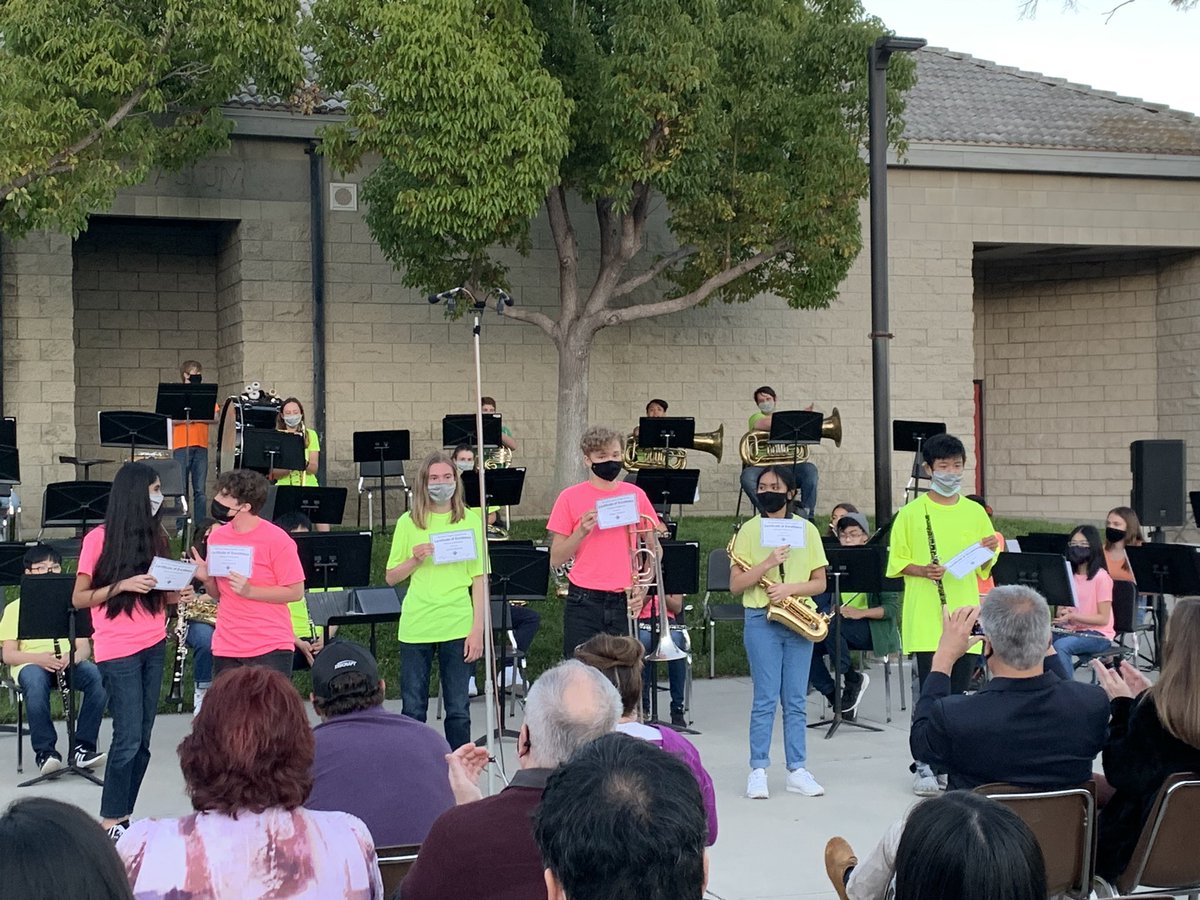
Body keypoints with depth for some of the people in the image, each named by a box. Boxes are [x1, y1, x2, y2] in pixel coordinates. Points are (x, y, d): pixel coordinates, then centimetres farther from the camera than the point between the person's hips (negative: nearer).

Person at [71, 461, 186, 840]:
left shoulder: (155, 536, 9)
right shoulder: (100, 539, -7)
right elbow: (79, 599, -5)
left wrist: (176, 595, -3)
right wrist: (123, 585, -18)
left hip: (154, 646, 6)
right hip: (118, 651, -6)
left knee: (142, 740, 5)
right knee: (129, 738, -8)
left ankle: (123, 817, 12)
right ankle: (110, 821, 3)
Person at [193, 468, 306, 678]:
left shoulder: (277, 540, -10)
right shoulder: (217, 537, 7)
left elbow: (296, 592, -10)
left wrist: (249, 591, -19)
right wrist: (206, 579, -5)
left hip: (270, 648, -5)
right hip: (226, 649, 5)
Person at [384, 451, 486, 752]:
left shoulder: (470, 520, 3)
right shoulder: (408, 523, 4)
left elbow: (478, 578, 2)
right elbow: (391, 577, 8)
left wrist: (478, 628, -4)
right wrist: (414, 560, -12)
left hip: (458, 625, 0)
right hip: (416, 625, 1)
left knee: (458, 709, 5)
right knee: (413, 710, 5)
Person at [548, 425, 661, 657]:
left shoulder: (636, 495, 7)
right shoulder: (571, 498, 0)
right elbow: (555, 559, 1)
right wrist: (581, 531, -13)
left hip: (625, 603, 2)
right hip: (584, 602, -2)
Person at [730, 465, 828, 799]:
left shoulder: (806, 530, 6)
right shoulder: (749, 530, 2)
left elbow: (820, 583, 6)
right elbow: (735, 585, -3)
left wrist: (790, 588, -12)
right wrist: (768, 563, -17)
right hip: (761, 621, -2)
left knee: (795, 700, 6)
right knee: (766, 699, -3)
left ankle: (796, 770, 11)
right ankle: (758, 771, 3)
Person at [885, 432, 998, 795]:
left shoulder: (975, 512, 10)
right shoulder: (911, 513, -1)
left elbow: (984, 568, 15)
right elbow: (896, 563, 0)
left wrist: (989, 552, -6)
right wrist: (921, 570, -17)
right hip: (926, 619, -4)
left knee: (958, 693, 7)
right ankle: (925, 765, 1)